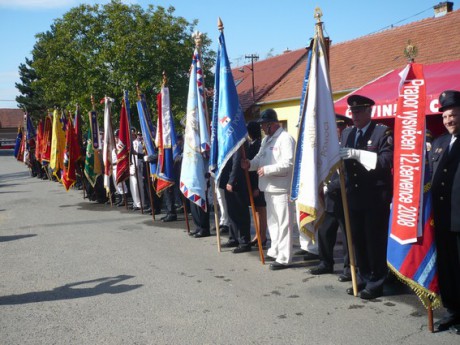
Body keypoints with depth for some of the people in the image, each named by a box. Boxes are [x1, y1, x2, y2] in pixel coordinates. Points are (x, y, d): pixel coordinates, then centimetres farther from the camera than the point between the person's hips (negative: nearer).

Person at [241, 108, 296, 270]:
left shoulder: (285, 138, -12)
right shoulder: (266, 139, 17)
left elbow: (288, 163, -21)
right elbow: (260, 158, 20)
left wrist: (267, 170, -22)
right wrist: (251, 164, -1)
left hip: (282, 188, -10)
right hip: (268, 188, 10)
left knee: (284, 223, -4)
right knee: (272, 221, 19)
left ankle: (284, 258, 1)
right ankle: (275, 251, 32)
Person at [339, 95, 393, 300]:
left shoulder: (382, 132, -7)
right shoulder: (346, 133, 12)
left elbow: (386, 161, -19)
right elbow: (344, 161, 12)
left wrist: (358, 154, -26)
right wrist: (338, 156, -10)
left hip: (375, 198, -6)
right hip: (354, 197, 6)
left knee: (375, 242, 2)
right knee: (358, 241, 12)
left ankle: (376, 283, 14)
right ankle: (363, 279, 25)